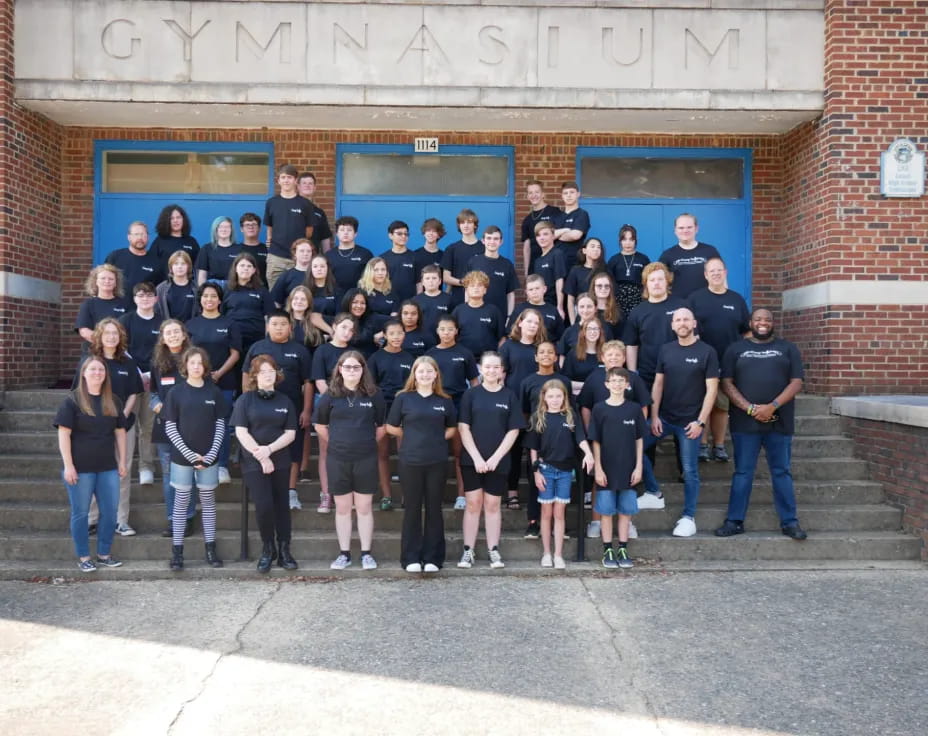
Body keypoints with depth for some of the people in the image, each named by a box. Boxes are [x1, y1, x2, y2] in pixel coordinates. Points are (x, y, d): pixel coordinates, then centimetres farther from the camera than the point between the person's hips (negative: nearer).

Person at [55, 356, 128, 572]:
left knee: (110, 511, 7)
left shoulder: (113, 401, 8)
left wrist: (122, 461, 8)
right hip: (80, 467, -4)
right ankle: (83, 557, 16)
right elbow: (64, 434, -9)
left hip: (108, 467, 4)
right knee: (80, 513, 5)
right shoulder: (72, 400, -6)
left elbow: (120, 432, 12)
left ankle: (104, 554, 21)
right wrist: (68, 465, -14)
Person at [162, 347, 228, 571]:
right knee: (181, 501, 4)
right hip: (182, 456, -2)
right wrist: (190, 453, -12)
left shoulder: (214, 392, 3)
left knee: (208, 501, 8)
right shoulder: (176, 392, -2)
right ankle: (177, 551, 10)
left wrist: (211, 453, -8)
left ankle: (211, 549, 15)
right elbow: (170, 427, -4)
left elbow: (220, 425, 2)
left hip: (209, 457, 2)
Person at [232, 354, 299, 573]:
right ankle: (267, 549, 10)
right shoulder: (245, 400, 0)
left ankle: (284, 551, 14)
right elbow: (241, 432, -7)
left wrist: (269, 449, -13)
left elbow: (290, 433, 2)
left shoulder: (285, 401, 7)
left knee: (281, 505, 5)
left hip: (280, 462, 3)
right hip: (254, 463, -2)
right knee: (264, 505, -10)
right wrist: (261, 456, -13)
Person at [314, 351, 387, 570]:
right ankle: (344, 553, 17)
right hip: (338, 459, 1)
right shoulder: (330, 396, 0)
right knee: (342, 508, 9)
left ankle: (366, 553, 14)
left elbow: (381, 427, 7)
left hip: (366, 459, -1)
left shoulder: (373, 395, -1)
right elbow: (320, 426, 10)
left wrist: (368, 443, 10)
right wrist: (337, 443, 10)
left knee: (364, 508, 6)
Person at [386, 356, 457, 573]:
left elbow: (451, 429, 15)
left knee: (434, 508, 7)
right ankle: (411, 558, 13)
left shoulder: (445, 400, 6)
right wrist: (413, 437, 4)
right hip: (410, 461, -1)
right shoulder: (403, 398, 0)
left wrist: (436, 439, 2)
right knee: (412, 508, 4)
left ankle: (433, 558, 15)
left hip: (437, 461, 1)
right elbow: (391, 427, 6)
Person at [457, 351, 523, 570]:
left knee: (493, 505, 7)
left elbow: (513, 431, 0)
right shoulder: (471, 394, 1)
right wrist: (476, 457, -11)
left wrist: (496, 457, -9)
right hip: (472, 459, 0)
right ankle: (468, 551, 9)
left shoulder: (509, 396, 2)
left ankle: (493, 550, 14)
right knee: (472, 504, 2)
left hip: (498, 461, 0)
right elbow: (463, 427, -2)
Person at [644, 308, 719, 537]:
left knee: (689, 471, 1)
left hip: (690, 421, -4)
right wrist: (654, 416, -1)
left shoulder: (706, 352, -5)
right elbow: (658, 384, 7)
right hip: (664, 417, 4)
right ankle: (654, 494, 11)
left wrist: (701, 421, -13)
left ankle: (688, 517, 14)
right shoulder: (665, 350, 5)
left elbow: (711, 390, -7)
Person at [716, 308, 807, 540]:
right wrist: (750, 408, -12)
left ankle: (789, 522, 13)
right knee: (742, 472, 3)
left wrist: (772, 406, -14)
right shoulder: (736, 349, 9)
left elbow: (796, 382, 1)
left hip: (779, 422, 0)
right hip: (744, 422, 0)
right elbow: (726, 383, 1)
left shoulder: (787, 348, 9)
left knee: (781, 472, 5)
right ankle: (734, 521, 8)